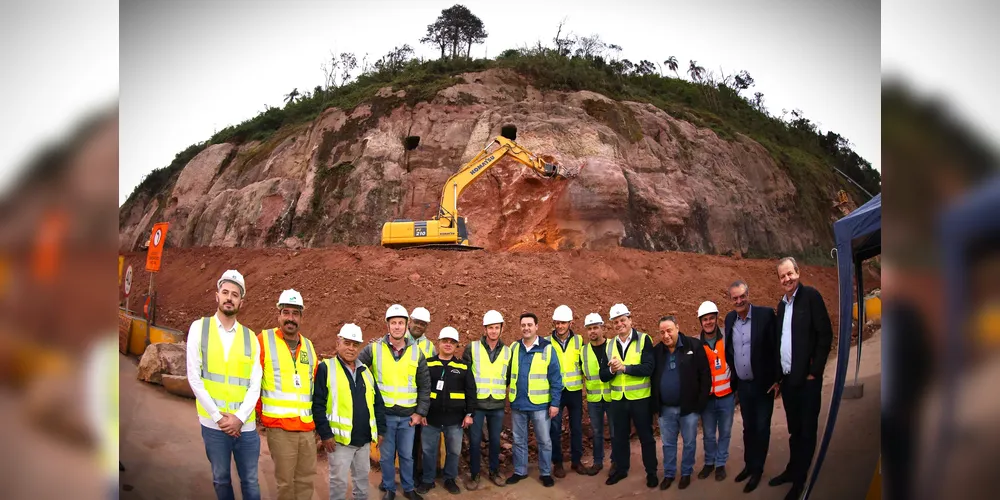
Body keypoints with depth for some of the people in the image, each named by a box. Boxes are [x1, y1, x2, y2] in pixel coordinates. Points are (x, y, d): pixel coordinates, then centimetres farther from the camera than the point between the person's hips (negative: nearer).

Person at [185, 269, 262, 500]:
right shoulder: (199, 328, 1)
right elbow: (194, 378, -4)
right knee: (221, 479, 10)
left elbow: (255, 385, 2)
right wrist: (218, 417, -9)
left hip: (245, 425, 1)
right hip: (213, 424, -1)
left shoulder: (251, 338, 5)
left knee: (250, 481, 7)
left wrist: (239, 417, -12)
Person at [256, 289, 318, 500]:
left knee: (306, 478, 10)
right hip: (279, 427, -5)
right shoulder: (264, 340, -4)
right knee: (285, 481, 0)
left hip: (307, 426, 5)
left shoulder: (308, 346, 13)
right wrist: (257, 416, -1)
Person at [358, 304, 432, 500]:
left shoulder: (416, 352, 1)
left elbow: (425, 386, 6)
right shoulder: (373, 349, -5)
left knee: (407, 455, 12)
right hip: (384, 414, -1)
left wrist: (420, 412, 1)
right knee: (386, 455, 8)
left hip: (408, 415, 2)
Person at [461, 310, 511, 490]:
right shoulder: (472, 348, -5)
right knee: (475, 440, 4)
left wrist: (501, 389, 7)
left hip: (498, 404, 2)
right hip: (476, 403, -2)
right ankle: (474, 474, 17)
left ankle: (494, 472, 27)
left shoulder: (507, 351, 4)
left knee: (495, 440, 12)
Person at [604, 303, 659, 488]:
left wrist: (624, 367, -27)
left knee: (646, 436, 8)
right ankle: (621, 469, 30)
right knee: (619, 436, 14)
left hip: (640, 398, -4)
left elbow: (648, 368, -19)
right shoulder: (610, 345, 7)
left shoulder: (644, 339, -8)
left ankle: (651, 472, 21)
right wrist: (612, 369, -19)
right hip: (618, 399, 4)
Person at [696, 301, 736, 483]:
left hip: (726, 397, 0)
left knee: (725, 432, 11)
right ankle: (709, 462, 28)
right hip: (706, 398, 0)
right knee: (709, 434, 11)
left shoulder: (727, 339, -7)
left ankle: (720, 464, 25)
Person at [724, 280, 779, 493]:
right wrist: (733, 379, 8)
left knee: (761, 428, 7)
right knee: (748, 427, 17)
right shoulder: (730, 318, 2)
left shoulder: (766, 314, -14)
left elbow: (776, 347, -13)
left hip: (762, 384, -4)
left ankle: (757, 470, 19)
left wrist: (776, 379, -15)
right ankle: (748, 464, 32)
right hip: (742, 385, 4)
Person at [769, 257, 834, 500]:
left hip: (806, 378, -6)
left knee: (807, 430, 5)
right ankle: (792, 470, 30)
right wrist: (778, 377, 13)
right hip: (787, 379, 6)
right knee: (794, 430, 18)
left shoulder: (811, 296, -9)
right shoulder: (782, 304, 12)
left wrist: (814, 372, -14)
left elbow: (825, 334, -13)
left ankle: (799, 480, 14)